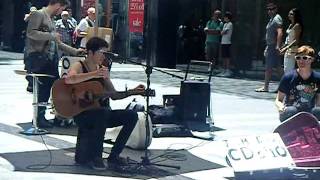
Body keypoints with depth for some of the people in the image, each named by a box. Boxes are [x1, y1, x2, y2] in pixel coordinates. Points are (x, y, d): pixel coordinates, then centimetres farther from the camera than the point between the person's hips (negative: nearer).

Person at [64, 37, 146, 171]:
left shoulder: (102, 70, 14)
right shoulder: (79, 66, -6)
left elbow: (113, 95, 17)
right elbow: (68, 79, -30)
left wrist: (132, 92, 2)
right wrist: (94, 74, -33)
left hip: (100, 115, 7)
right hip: (82, 114, -7)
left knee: (131, 116, -10)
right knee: (103, 111, -37)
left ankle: (114, 156, -6)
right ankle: (95, 157, -22)